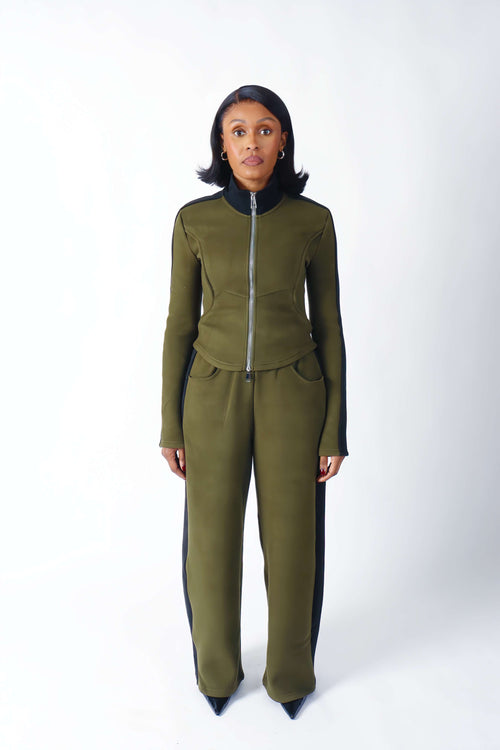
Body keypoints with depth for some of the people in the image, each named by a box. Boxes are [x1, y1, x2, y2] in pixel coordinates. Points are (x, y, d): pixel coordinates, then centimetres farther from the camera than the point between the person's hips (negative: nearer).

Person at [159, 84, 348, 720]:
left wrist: (335, 427, -2)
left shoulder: (312, 220, -3)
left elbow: (328, 323, 0)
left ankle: (290, 671, 35)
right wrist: (170, 424, 1)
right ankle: (218, 668, 37)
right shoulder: (194, 220, -2)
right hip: (215, 393, 1)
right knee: (211, 541, 9)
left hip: (292, 393, 0)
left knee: (293, 541, 8)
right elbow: (180, 323, 3)